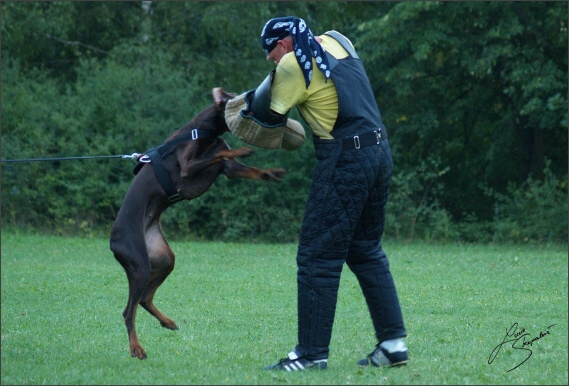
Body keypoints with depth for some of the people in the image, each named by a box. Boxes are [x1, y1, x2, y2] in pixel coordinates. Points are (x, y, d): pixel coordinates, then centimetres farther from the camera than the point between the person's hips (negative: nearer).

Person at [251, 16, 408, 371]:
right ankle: (393, 342, 15)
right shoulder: (337, 42, 16)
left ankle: (313, 352, -3)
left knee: (318, 257, -3)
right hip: (379, 152, 8)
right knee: (367, 251, 17)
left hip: (344, 161, -8)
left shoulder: (293, 65, -7)